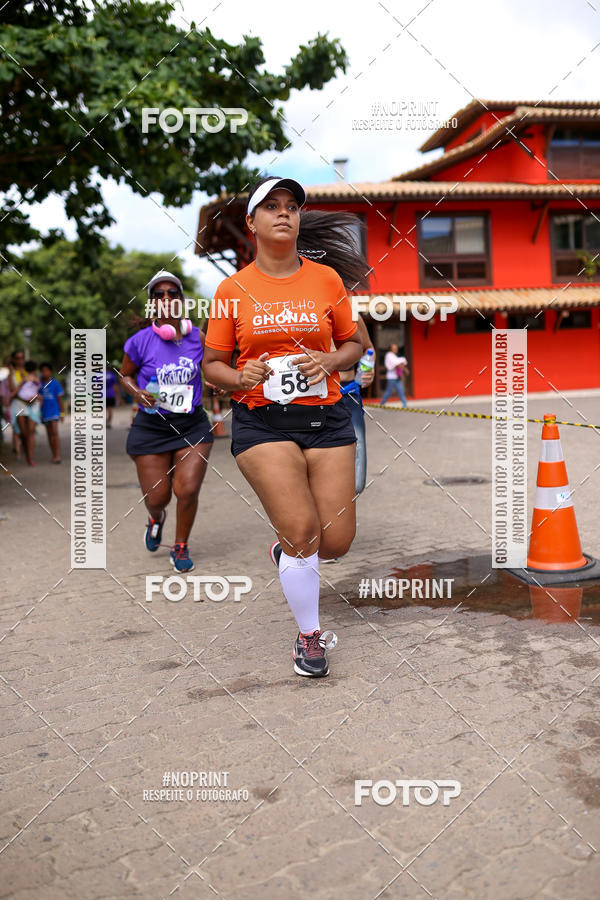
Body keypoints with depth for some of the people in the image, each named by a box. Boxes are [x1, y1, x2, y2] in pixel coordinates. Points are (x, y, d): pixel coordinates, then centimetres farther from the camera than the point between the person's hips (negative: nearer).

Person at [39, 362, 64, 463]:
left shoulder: (55, 383, -4)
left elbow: (59, 398, 0)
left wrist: (62, 412, 0)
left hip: (54, 411, -4)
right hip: (44, 412, 4)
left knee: (54, 432, -13)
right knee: (49, 434, 9)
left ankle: (58, 455, -13)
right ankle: (54, 455, 17)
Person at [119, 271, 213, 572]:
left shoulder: (196, 337, -2)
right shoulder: (140, 341, -9)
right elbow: (125, 375, 6)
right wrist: (137, 392, -12)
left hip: (192, 425, 1)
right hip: (152, 426, -1)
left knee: (187, 491, -8)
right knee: (156, 497, 4)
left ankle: (180, 548, 21)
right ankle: (156, 518, 45)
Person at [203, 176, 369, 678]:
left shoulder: (327, 278, 5)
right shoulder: (233, 289, 2)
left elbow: (353, 344, 14)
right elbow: (212, 364, 8)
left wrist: (330, 361, -8)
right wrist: (240, 377, -13)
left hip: (325, 416, 2)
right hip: (261, 421, -2)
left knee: (336, 542, 0)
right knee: (302, 529, -12)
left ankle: (288, 552, 38)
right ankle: (309, 636, 13)